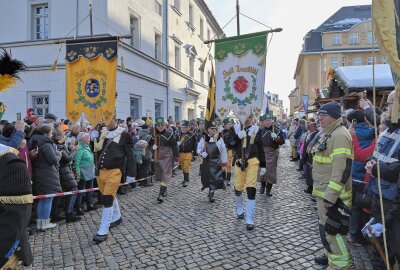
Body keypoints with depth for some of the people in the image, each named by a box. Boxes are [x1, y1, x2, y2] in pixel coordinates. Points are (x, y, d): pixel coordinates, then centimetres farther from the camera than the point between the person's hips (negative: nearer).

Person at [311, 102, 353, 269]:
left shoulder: (340, 135, -19)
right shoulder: (328, 134, 14)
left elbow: (343, 168, -26)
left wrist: (330, 196, -26)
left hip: (332, 195, -10)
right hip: (324, 192, 10)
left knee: (331, 230, -3)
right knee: (325, 228, 22)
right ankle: (331, 256, 39)